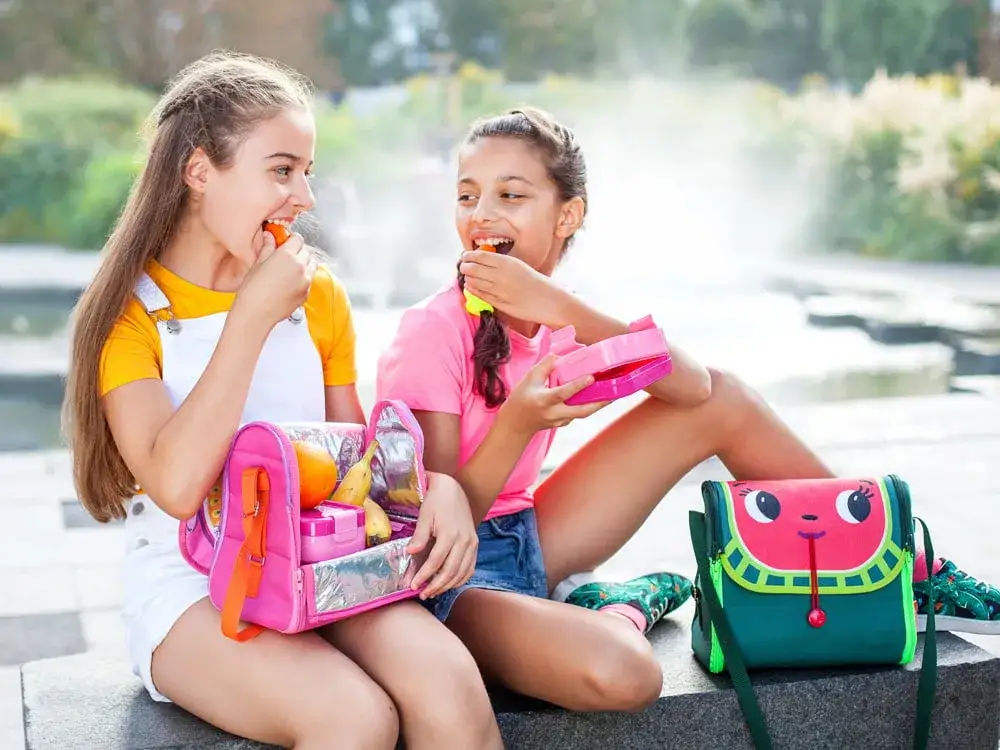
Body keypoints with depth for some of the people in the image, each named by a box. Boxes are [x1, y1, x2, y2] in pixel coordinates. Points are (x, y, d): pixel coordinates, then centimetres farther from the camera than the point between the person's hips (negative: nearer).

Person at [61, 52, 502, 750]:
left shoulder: (318, 293, 9)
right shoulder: (129, 310, -5)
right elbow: (176, 487, -19)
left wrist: (440, 486, -8)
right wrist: (253, 315, -19)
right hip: (191, 587, -4)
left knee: (453, 692, -26)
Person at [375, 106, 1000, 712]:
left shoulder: (552, 314, 1)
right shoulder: (434, 332, -19)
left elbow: (694, 387, -16)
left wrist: (561, 309, -27)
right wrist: (517, 424, -34)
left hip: (525, 539, 7)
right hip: (451, 575, -7)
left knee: (721, 400, 3)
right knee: (619, 674, -40)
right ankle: (624, 608, -3)